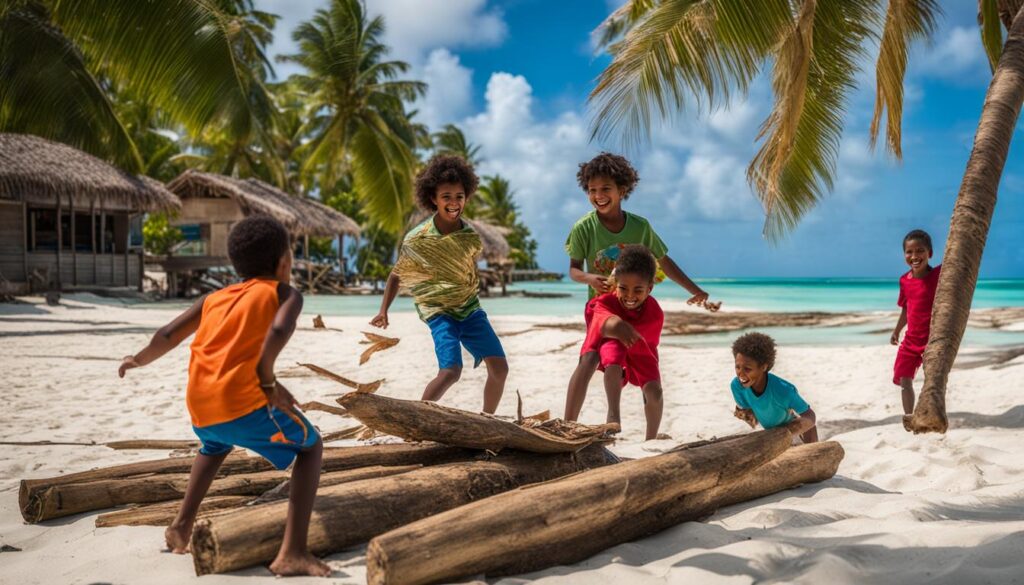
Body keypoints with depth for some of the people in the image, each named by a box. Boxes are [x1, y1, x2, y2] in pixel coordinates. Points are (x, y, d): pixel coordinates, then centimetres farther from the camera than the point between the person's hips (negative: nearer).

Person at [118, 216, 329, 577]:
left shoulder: (214, 299, 23)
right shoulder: (285, 293, 8)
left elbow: (168, 336, 21)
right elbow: (279, 330, -14)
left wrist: (138, 360, 39)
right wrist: (268, 380, -5)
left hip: (199, 405, 6)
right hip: (243, 399, -6)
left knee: (216, 444, 40)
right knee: (310, 447, 13)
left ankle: (182, 526, 32)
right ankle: (292, 552, -2)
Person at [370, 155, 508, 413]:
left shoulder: (471, 236, -7)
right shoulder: (417, 239, -15)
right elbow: (396, 275, -1)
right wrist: (384, 310, -7)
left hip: (470, 308, 5)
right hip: (438, 311, -4)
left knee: (499, 367, -2)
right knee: (450, 371, -23)